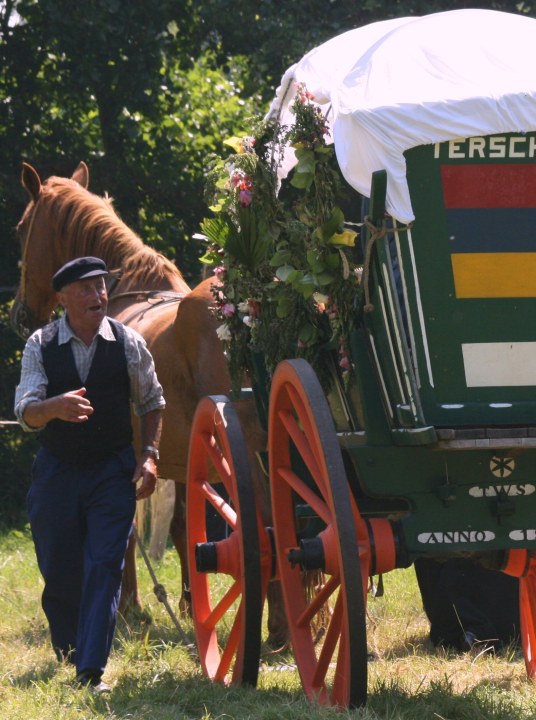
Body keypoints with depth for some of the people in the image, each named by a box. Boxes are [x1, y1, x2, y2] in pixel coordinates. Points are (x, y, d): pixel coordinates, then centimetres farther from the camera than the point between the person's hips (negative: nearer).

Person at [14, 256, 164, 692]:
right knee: (59, 574, 6)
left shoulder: (128, 343, -2)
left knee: (104, 567, -12)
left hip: (113, 472, -1)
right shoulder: (41, 346, -3)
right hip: (56, 471, 1)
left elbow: (152, 402, 10)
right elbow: (25, 413, -12)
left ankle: (91, 672, -14)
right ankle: (68, 655, 30)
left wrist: (150, 454, -3)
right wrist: (56, 406, -34)